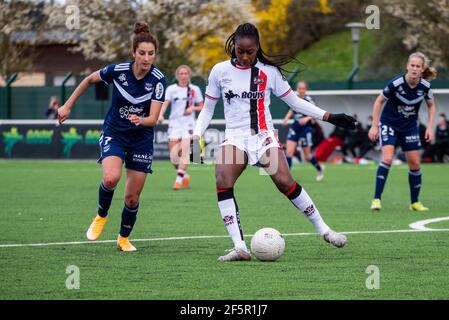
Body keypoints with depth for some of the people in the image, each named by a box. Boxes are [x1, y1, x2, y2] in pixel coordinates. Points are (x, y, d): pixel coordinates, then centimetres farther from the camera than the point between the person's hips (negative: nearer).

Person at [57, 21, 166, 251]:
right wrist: (68, 105, 6)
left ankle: (124, 238, 28)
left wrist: (141, 120, -44)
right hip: (114, 134, -1)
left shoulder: (158, 80, -17)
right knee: (111, 178, -29)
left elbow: (153, 118, -22)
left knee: (132, 197, 2)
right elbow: (89, 80, 4)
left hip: (141, 139, 1)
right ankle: (101, 216, 1)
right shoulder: (118, 70, -16)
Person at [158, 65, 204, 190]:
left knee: (184, 151, -16)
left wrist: (193, 108, -11)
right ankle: (184, 175, 22)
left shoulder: (194, 89, 5)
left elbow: (201, 107, 11)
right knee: (173, 155, -2)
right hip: (174, 123, 1)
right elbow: (165, 103, -8)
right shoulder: (171, 89, 4)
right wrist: (161, 115, -27)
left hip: (188, 124, -1)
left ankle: (179, 179, -16)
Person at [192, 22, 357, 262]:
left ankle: (324, 230, -2)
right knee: (222, 181, -26)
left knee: (285, 182, -20)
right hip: (235, 137, 1)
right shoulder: (220, 71, 4)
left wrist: (327, 117, 4)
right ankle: (240, 248, -26)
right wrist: (196, 136, -3)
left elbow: (294, 101, 10)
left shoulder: (269, 72, 2)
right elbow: (208, 109, 12)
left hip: (264, 136, -1)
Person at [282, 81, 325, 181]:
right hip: (295, 128, 5)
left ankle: (319, 168, 34)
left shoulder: (308, 100, -12)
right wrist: (286, 118, 4)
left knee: (307, 156, 6)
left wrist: (307, 118, -26)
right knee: (288, 152, -11)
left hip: (305, 128, -5)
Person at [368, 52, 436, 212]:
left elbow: (431, 105, 6)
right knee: (387, 158, -22)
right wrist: (374, 126, -10)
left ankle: (415, 202, 19)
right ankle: (376, 199, -18)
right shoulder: (396, 83, -25)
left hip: (410, 126, 4)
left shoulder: (425, 86, -15)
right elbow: (379, 101, -9)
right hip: (389, 123, -4)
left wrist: (430, 127, -4)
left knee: (415, 164, 3)